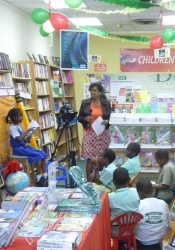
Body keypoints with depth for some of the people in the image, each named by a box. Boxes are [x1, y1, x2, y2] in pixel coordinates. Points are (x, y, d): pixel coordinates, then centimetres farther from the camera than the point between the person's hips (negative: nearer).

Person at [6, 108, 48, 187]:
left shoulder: (18, 126, 14)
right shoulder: (13, 127, -14)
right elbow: (20, 139, -24)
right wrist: (27, 131, -21)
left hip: (23, 146, 9)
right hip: (19, 149, -9)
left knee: (43, 154, -4)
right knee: (39, 156, -21)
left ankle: (45, 176, -4)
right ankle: (39, 179, -15)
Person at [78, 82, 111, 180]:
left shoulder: (106, 103, 3)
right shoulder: (85, 103, 2)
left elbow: (109, 117, 9)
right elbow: (79, 118, 7)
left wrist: (107, 121, -13)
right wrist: (85, 119, -14)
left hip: (103, 134, 1)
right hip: (89, 133, -1)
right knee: (90, 158, -4)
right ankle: (89, 180, 5)